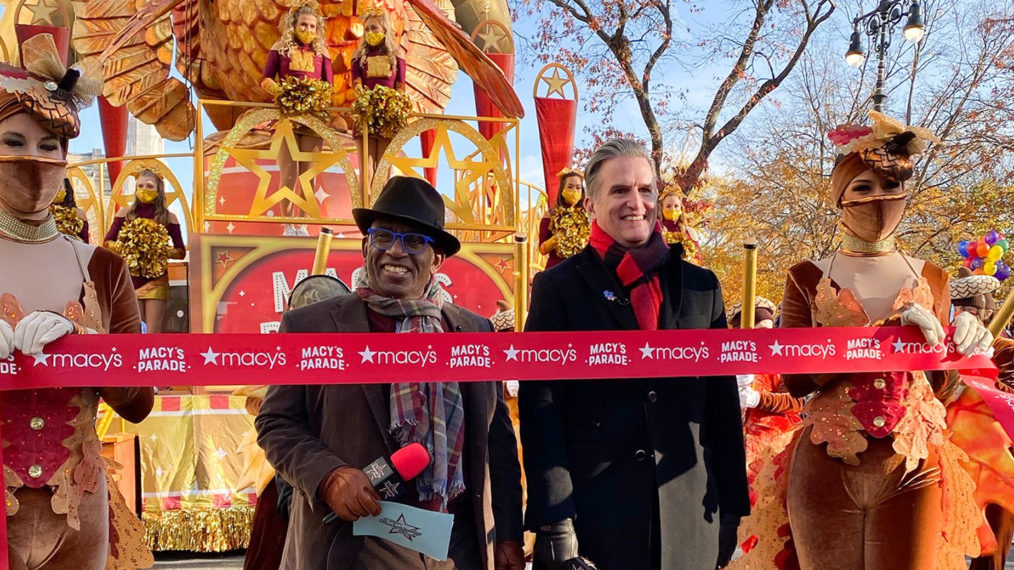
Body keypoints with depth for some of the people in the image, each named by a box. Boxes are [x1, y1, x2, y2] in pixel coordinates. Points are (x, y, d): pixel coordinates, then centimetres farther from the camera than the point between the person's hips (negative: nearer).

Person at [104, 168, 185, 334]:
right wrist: (123, 246, -10)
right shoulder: (125, 213, 5)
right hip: (130, 278, 1)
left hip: (156, 280, -1)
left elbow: (181, 252, 3)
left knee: (154, 332, -2)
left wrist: (162, 250, -13)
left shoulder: (169, 217, 3)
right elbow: (107, 242, 9)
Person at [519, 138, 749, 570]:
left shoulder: (701, 287, 7)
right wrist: (554, 522, -12)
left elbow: (723, 407, 9)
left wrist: (731, 510, 8)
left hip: (689, 516, 3)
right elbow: (541, 409, -7)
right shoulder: (559, 287, -2)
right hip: (593, 514, -3)